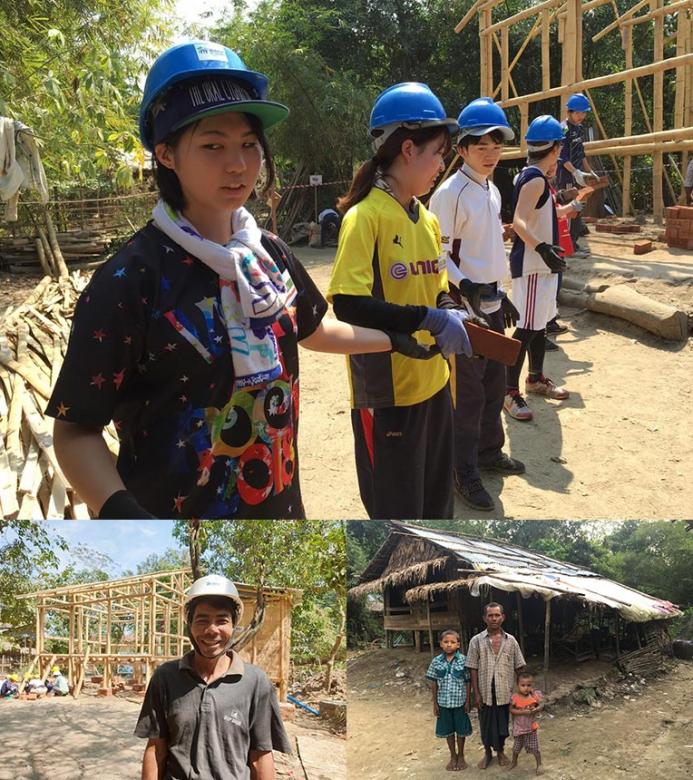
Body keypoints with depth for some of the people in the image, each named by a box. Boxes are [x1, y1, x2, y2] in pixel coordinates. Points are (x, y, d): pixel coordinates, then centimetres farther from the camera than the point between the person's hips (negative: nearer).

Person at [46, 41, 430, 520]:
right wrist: (119, 510, -33)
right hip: (175, 510, -6)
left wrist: (398, 339, 21)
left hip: (280, 503, 6)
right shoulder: (128, 282, -20)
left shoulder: (270, 254, -1)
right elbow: (76, 429, -18)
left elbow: (312, 330, 19)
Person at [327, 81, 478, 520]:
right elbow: (349, 305, -25)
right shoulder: (365, 217, -15)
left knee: (437, 503, 21)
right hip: (388, 391, -8)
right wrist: (429, 319, -26)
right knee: (397, 511, 6)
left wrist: (449, 315, -5)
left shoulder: (427, 219, 9)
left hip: (433, 382, 8)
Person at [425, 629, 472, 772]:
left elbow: (467, 682, -4)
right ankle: (453, 756, 31)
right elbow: (434, 683, 1)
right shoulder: (436, 662, -5)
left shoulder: (463, 661, -10)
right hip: (444, 702, 2)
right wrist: (435, 703, 1)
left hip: (459, 702, -1)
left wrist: (467, 702, -4)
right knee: (448, 730, 14)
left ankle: (461, 756, 30)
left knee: (461, 730, 11)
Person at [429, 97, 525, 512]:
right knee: (468, 389, -2)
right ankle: (464, 472, 9)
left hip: (491, 302, 9)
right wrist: (466, 286, -29)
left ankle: (489, 451, 34)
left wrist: (501, 293, 20)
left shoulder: (493, 190, 12)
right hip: (463, 304, -9)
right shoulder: (450, 193, -15)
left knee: (495, 382, 18)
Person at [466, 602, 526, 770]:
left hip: (505, 693, 1)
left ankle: (500, 751, 35)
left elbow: (519, 668, 3)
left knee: (503, 724, 13)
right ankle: (487, 752, 32)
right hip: (486, 692, -1)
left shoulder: (511, 641, -1)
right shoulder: (476, 641, -6)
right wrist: (476, 694, -8)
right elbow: (473, 669, -5)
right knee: (485, 725, 11)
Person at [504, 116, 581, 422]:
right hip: (530, 265, -10)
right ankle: (510, 391, -5)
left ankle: (536, 379, 32)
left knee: (540, 323, 19)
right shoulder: (535, 179, -18)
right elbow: (519, 222, -29)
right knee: (526, 328, -9)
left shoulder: (532, 176, 13)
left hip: (541, 264, 10)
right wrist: (542, 248, -42)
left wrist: (569, 208, 43)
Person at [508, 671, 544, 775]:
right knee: (516, 747, 18)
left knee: (534, 748, 5)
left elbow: (541, 706, -5)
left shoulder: (535, 695, -13)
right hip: (518, 727, 0)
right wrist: (523, 712, -29)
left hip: (531, 727, 0)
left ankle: (539, 765, 26)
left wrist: (535, 710, -26)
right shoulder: (514, 697, -17)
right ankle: (514, 762, 42)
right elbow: (511, 710, -17)